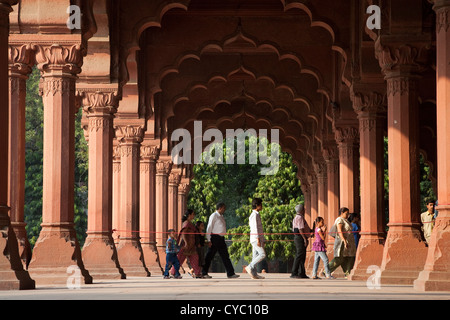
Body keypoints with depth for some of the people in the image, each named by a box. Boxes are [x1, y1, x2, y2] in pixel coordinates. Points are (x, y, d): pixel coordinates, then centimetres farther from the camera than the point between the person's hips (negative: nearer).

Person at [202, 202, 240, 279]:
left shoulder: (221, 217, 18)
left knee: (225, 256, 5)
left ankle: (230, 273, 6)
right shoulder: (214, 216, -7)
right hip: (215, 237, -9)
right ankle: (204, 273, 3)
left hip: (221, 238, 9)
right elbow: (209, 228, -10)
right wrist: (209, 240, -14)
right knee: (209, 256, -3)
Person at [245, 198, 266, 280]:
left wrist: (262, 241, 22)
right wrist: (258, 239, -21)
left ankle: (254, 274, 3)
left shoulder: (257, 215, 22)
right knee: (262, 254, -16)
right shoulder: (254, 214, -8)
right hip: (255, 238, -10)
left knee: (256, 256, 5)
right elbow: (255, 227, -15)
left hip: (259, 239, 10)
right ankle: (250, 267, -14)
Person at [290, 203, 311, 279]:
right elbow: (301, 229, -20)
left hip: (297, 238, 11)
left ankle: (301, 273, 13)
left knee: (302, 256, 12)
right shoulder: (300, 218, -13)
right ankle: (294, 273, -15)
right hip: (300, 238, -11)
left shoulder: (296, 217, 21)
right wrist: (305, 239, -22)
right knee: (299, 255, -12)